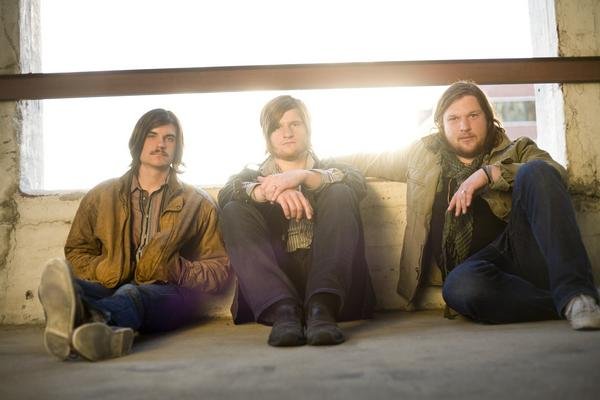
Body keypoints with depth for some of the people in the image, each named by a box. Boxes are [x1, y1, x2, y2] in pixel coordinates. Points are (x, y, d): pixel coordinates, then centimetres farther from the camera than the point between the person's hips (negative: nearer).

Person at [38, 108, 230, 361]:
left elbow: (219, 269, 12)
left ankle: (81, 319, -70)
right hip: (109, 289, 2)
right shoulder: (101, 196, 21)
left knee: (131, 295, -37)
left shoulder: (198, 204, 17)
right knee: (60, 285, -32)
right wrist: (100, 271, -4)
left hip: (167, 295, -1)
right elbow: (76, 252, 19)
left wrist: (180, 270, -9)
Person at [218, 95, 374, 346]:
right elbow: (225, 194, -2)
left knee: (340, 194, -18)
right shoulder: (253, 176, 24)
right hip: (273, 284, 1)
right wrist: (272, 191, -22)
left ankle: (322, 308, -36)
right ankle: (282, 310, -36)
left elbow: (357, 182, -2)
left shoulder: (329, 169, 23)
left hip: (328, 282, 0)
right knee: (234, 211, -18)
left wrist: (302, 176, -19)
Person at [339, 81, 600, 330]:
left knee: (536, 171, -25)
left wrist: (489, 172, -13)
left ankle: (574, 293, -33)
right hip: (475, 264, 0)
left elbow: (556, 175, -4)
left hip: (526, 252, 1)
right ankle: (560, 304, -21)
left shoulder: (518, 150, 17)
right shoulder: (424, 154, 21)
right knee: (461, 287, -38)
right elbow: (370, 161, 33)